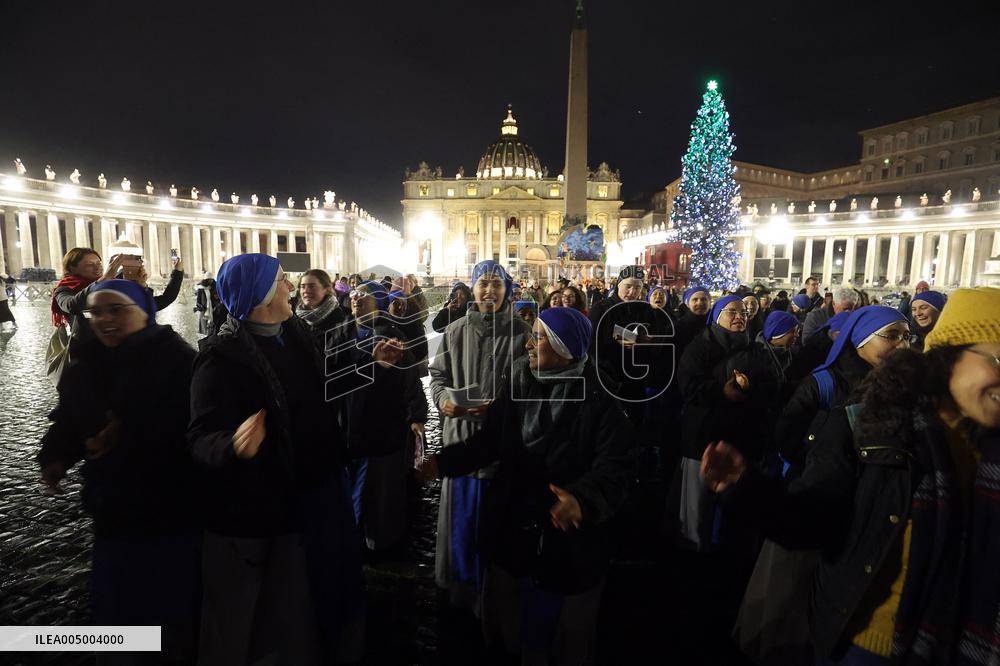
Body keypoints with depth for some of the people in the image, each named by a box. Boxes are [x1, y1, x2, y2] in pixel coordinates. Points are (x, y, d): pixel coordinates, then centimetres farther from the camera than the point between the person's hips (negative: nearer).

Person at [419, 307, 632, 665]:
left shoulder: (599, 399, -18)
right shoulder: (516, 383, -4)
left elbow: (612, 471, -25)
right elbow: (488, 442, 1)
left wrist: (582, 499, -44)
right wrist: (442, 462, -12)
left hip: (570, 540, -3)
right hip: (512, 530, 4)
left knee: (565, 637, 21)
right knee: (512, 624, 25)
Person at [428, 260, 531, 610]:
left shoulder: (521, 333, -4)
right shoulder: (455, 331, 5)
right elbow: (438, 375, 11)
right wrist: (442, 399, -8)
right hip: (461, 437, 3)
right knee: (460, 517, 15)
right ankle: (461, 588, 37)